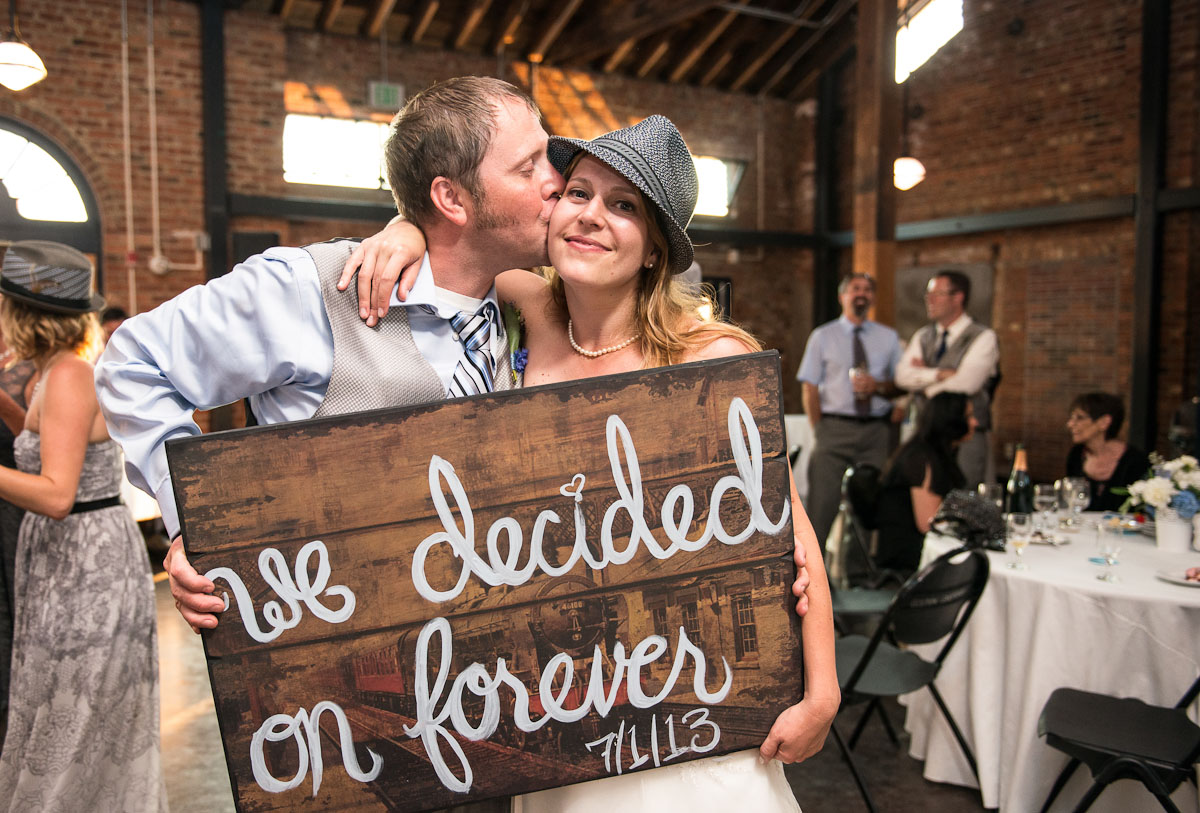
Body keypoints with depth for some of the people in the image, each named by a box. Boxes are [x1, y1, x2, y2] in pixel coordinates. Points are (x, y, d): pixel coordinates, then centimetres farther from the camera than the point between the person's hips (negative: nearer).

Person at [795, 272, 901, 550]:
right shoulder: (822, 336, 8)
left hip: (876, 430, 2)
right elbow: (810, 389, 3)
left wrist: (878, 386, -9)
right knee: (822, 503, -7)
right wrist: (819, 431, -6)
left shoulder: (888, 337, 14)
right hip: (834, 427, -2)